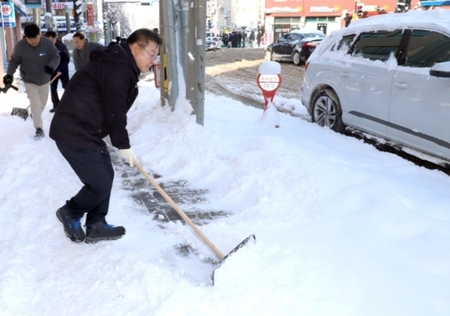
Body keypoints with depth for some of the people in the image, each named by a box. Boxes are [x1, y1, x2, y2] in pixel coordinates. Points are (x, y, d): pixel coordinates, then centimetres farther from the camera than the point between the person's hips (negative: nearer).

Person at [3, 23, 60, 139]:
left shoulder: (47, 43, -18)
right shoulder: (20, 46, -19)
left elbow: (56, 57, -12)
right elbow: (14, 61, -8)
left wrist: (51, 66, -34)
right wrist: (9, 74, -23)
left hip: (44, 80, 3)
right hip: (30, 81, -2)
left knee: (42, 102, 20)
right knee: (35, 104, -9)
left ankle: (35, 116, 50)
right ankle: (39, 129, 3)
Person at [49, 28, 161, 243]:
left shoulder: (121, 66, 13)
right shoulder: (117, 70, -21)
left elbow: (115, 110, 16)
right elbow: (114, 112, -19)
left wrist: (120, 142, 16)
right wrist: (124, 145, -8)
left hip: (86, 130, 11)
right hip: (73, 133, -11)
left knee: (106, 175, 14)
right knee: (100, 183, -5)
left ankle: (96, 227, 24)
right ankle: (70, 213, 21)